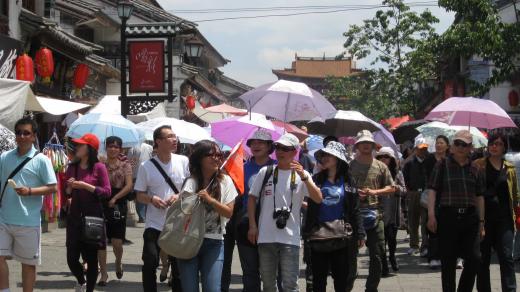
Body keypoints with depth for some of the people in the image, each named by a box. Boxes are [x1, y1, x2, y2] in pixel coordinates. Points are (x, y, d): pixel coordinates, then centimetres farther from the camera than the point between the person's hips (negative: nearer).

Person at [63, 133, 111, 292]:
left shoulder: (99, 167, -6)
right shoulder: (72, 167, 7)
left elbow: (107, 192, -12)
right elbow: (65, 192, 14)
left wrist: (85, 185, -17)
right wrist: (70, 187, -8)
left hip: (93, 217, -4)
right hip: (74, 217, 4)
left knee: (91, 258, 3)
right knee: (71, 258, 4)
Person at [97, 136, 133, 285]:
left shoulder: (125, 165, 4)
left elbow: (129, 186, -5)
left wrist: (114, 198, -14)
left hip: (118, 205, -1)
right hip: (101, 204, 1)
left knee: (117, 242, -2)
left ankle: (118, 262, 30)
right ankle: (103, 274, 7)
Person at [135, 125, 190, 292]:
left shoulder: (183, 162, -1)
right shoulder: (146, 167, -2)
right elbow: (139, 195, 3)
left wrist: (180, 196, -14)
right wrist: (152, 199, -17)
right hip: (154, 223, -1)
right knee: (150, 264, -8)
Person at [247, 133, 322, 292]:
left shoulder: (301, 175, 2)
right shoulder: (265, 172, 5)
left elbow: (318, 199, -9)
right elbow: (252, 198, 10)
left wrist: (304, 177, -22)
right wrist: (252, 225, 2)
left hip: (290, 238, -2)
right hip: (265, 237, 2)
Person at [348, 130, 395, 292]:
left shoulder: (381, 167, 8)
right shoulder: (349, 166, 4)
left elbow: (391, 188, 9)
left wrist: (374, 192, -6)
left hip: (375, 214, 2)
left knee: (377, 255, 4)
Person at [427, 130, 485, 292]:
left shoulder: (474, 169, 13)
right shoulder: (443, 165, 4)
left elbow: (479, 197, 15)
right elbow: (432, 190, -2)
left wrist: (481, 221, 10)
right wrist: (431, 215, -12)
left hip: (470, 218, 3)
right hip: (448, 216, -3)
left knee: (474, 258, -4)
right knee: (448, 261, 2)